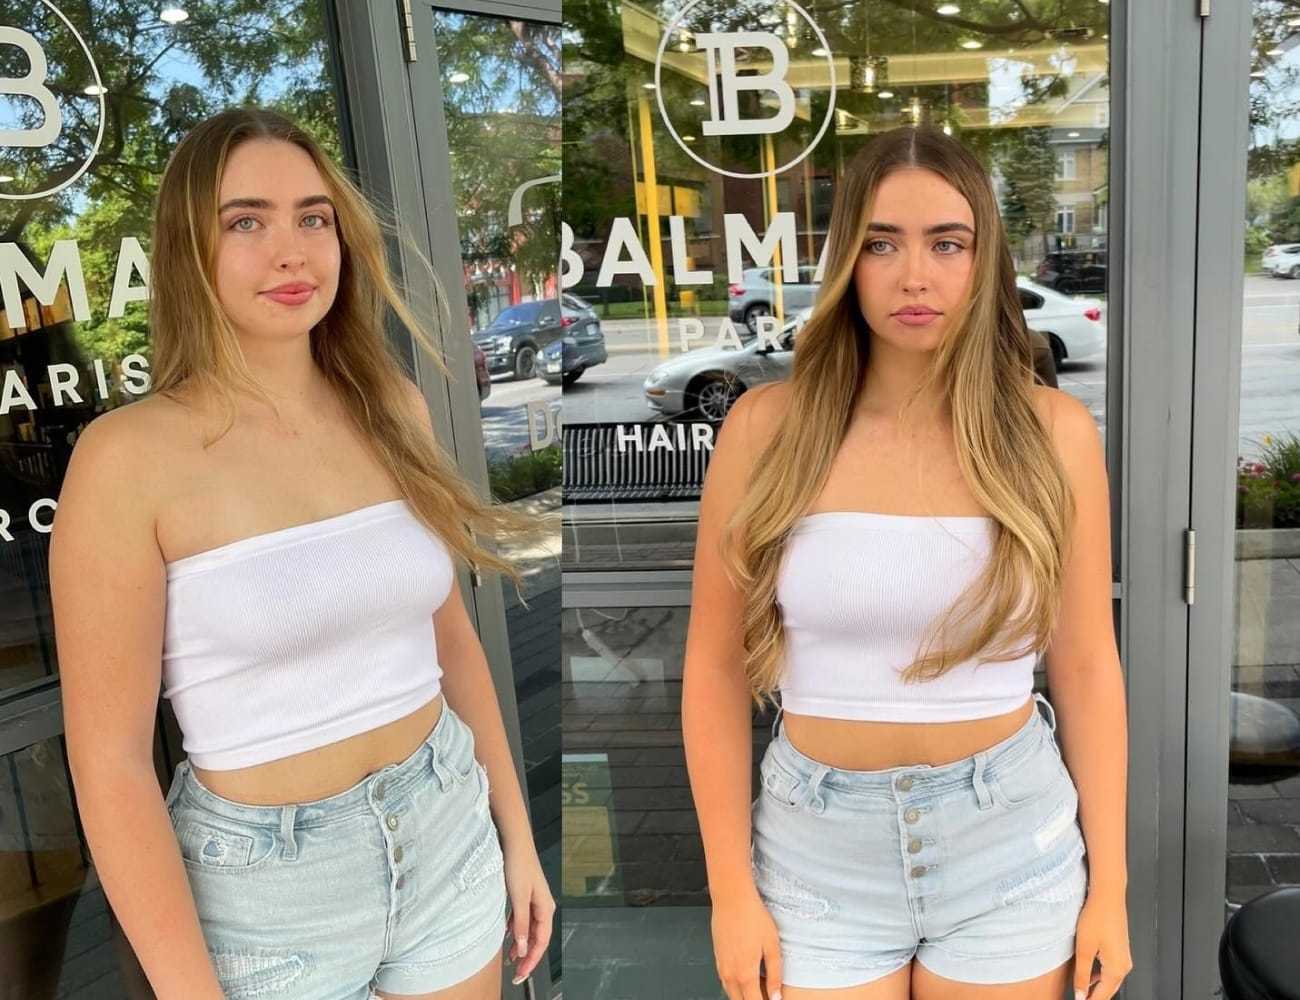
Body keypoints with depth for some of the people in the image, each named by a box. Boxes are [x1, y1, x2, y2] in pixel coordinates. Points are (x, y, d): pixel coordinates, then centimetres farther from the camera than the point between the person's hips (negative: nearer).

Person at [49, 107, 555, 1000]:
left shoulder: (392, 408, -2)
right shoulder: (131, 456, -16)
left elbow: (451, 638, 6)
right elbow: (109, 761, -13)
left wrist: (515, 833, 10)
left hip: (448, 834, 4)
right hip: (267, 884, -4)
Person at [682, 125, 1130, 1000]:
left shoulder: (1053, 431, -6)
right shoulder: (767, 427, -9)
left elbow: (1087, 667, 0)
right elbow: (716, 670, -4)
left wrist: (1109, 886, 2)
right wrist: (732, 888, -4)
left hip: (1011, 839, 1)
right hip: (819, 843, -1)